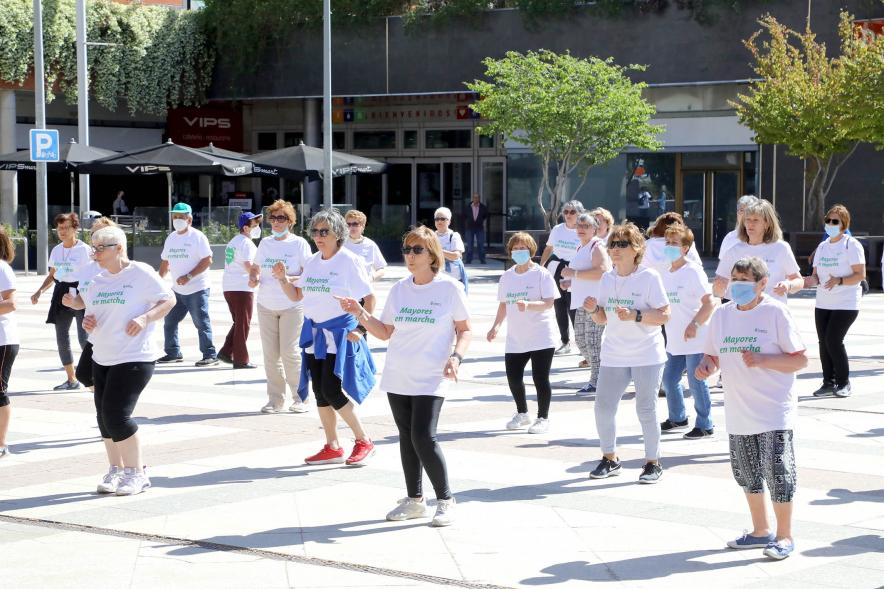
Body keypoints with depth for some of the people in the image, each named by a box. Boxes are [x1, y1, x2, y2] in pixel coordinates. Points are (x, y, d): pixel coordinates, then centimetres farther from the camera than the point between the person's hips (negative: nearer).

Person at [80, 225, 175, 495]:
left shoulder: (141, 273, -8)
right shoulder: (97, 280, 11)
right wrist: (87, 320, -1)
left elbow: (169, 300, -5)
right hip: (102, 358, 7)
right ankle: (116, 470, 23)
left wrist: (145, 318, -19)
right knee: (104, 417, 8)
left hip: (134, 357, -7)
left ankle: (137, 473, 0)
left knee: (116, 415, -13)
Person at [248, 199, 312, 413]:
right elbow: (255, 267, 23)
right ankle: (275, 399, 12)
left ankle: (300, 398, 2)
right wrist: (253, 278, 0)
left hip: (292, 306, -5)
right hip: (266, 305, 5)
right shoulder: (265, 243, 11)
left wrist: (286, 278, -22)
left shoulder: (299, 243, -3)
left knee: (290, 352, -10)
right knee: (270, 354, 4)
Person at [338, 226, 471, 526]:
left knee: (423, 437, -14)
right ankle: (414, 500, 21)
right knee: (406, 437, 9)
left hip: (431, 380, -5)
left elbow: (465, 330, 1)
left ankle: (445, 501, -1)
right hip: (397, 377, 5)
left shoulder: (449, 288, -5)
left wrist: (456, 357, -15)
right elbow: (385, 332, 12)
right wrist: (360, 313, -1)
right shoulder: (399, 289, 7)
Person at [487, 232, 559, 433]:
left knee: (540, 378, -5)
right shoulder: (507, 277, 9)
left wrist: (528, 305, -32)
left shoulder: (541, 274, -8)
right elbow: (504, 304, 18)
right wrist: (496, 326, 8)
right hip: (515, 339, 5)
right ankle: (522, 413, 27)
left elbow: (549, 302, -16)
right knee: (513, 377, 5)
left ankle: (543, 418, 10)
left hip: (541, 338, -5)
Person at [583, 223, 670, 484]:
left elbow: (664, 315, -13)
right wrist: (594, 310, -8)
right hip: (613, 356, 5)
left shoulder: (649, 277, -9)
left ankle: (653, 463, 13)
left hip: (647, 356, -5)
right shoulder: (607, 279, 7)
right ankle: (610, 459, 19)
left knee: (646, 410, -1)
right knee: (603, 407, 3)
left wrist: (635, 316, -25)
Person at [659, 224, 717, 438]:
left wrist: (695, 325, -23)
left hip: (695, 340, -8)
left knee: (696, 382, -3)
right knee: (669, 379, 13)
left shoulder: (693, 272, -13)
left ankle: (705, 425, 9)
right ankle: (677, 418, 32)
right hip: (674, 340, 8)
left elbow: (709, 304, -17)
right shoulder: (665, 273, 9)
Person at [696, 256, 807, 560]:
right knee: (746, 473, 15)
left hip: (774, 411, -6)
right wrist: (706, 366, -9)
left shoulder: (775, 312, -11)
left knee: (778, 472, -5)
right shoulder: (722, 315, 5)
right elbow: (713, 354, 15)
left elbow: (800, 359, -12)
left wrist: (762, 360, -24)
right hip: (739, 412, 6)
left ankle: (784, 536, 9)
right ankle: (761, 531, 31)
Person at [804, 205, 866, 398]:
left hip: (846, 304, -7)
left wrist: (839, 281, -27)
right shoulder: (822, 246, 14)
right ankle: (828, 383, 13)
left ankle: (843, 383, 1)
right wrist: (813, 280, -6)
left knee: (833, 340, -13)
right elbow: (816, 273, 18)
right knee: (823, 342, 3)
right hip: (823, 303, 7)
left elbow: (860, 275, -12)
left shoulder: (851, 245, -7)